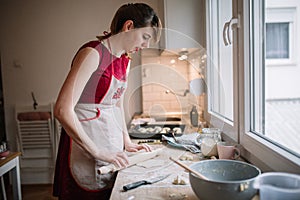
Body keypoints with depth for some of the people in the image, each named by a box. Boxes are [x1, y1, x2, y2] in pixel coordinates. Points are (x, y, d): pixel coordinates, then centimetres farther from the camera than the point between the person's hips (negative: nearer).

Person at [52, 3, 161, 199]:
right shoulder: (93, 53, -17)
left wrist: (127, 142, 10)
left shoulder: (125, 60, 9)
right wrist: (97, 152, -22)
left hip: (113, 144, 8)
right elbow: (63, 110, -23)